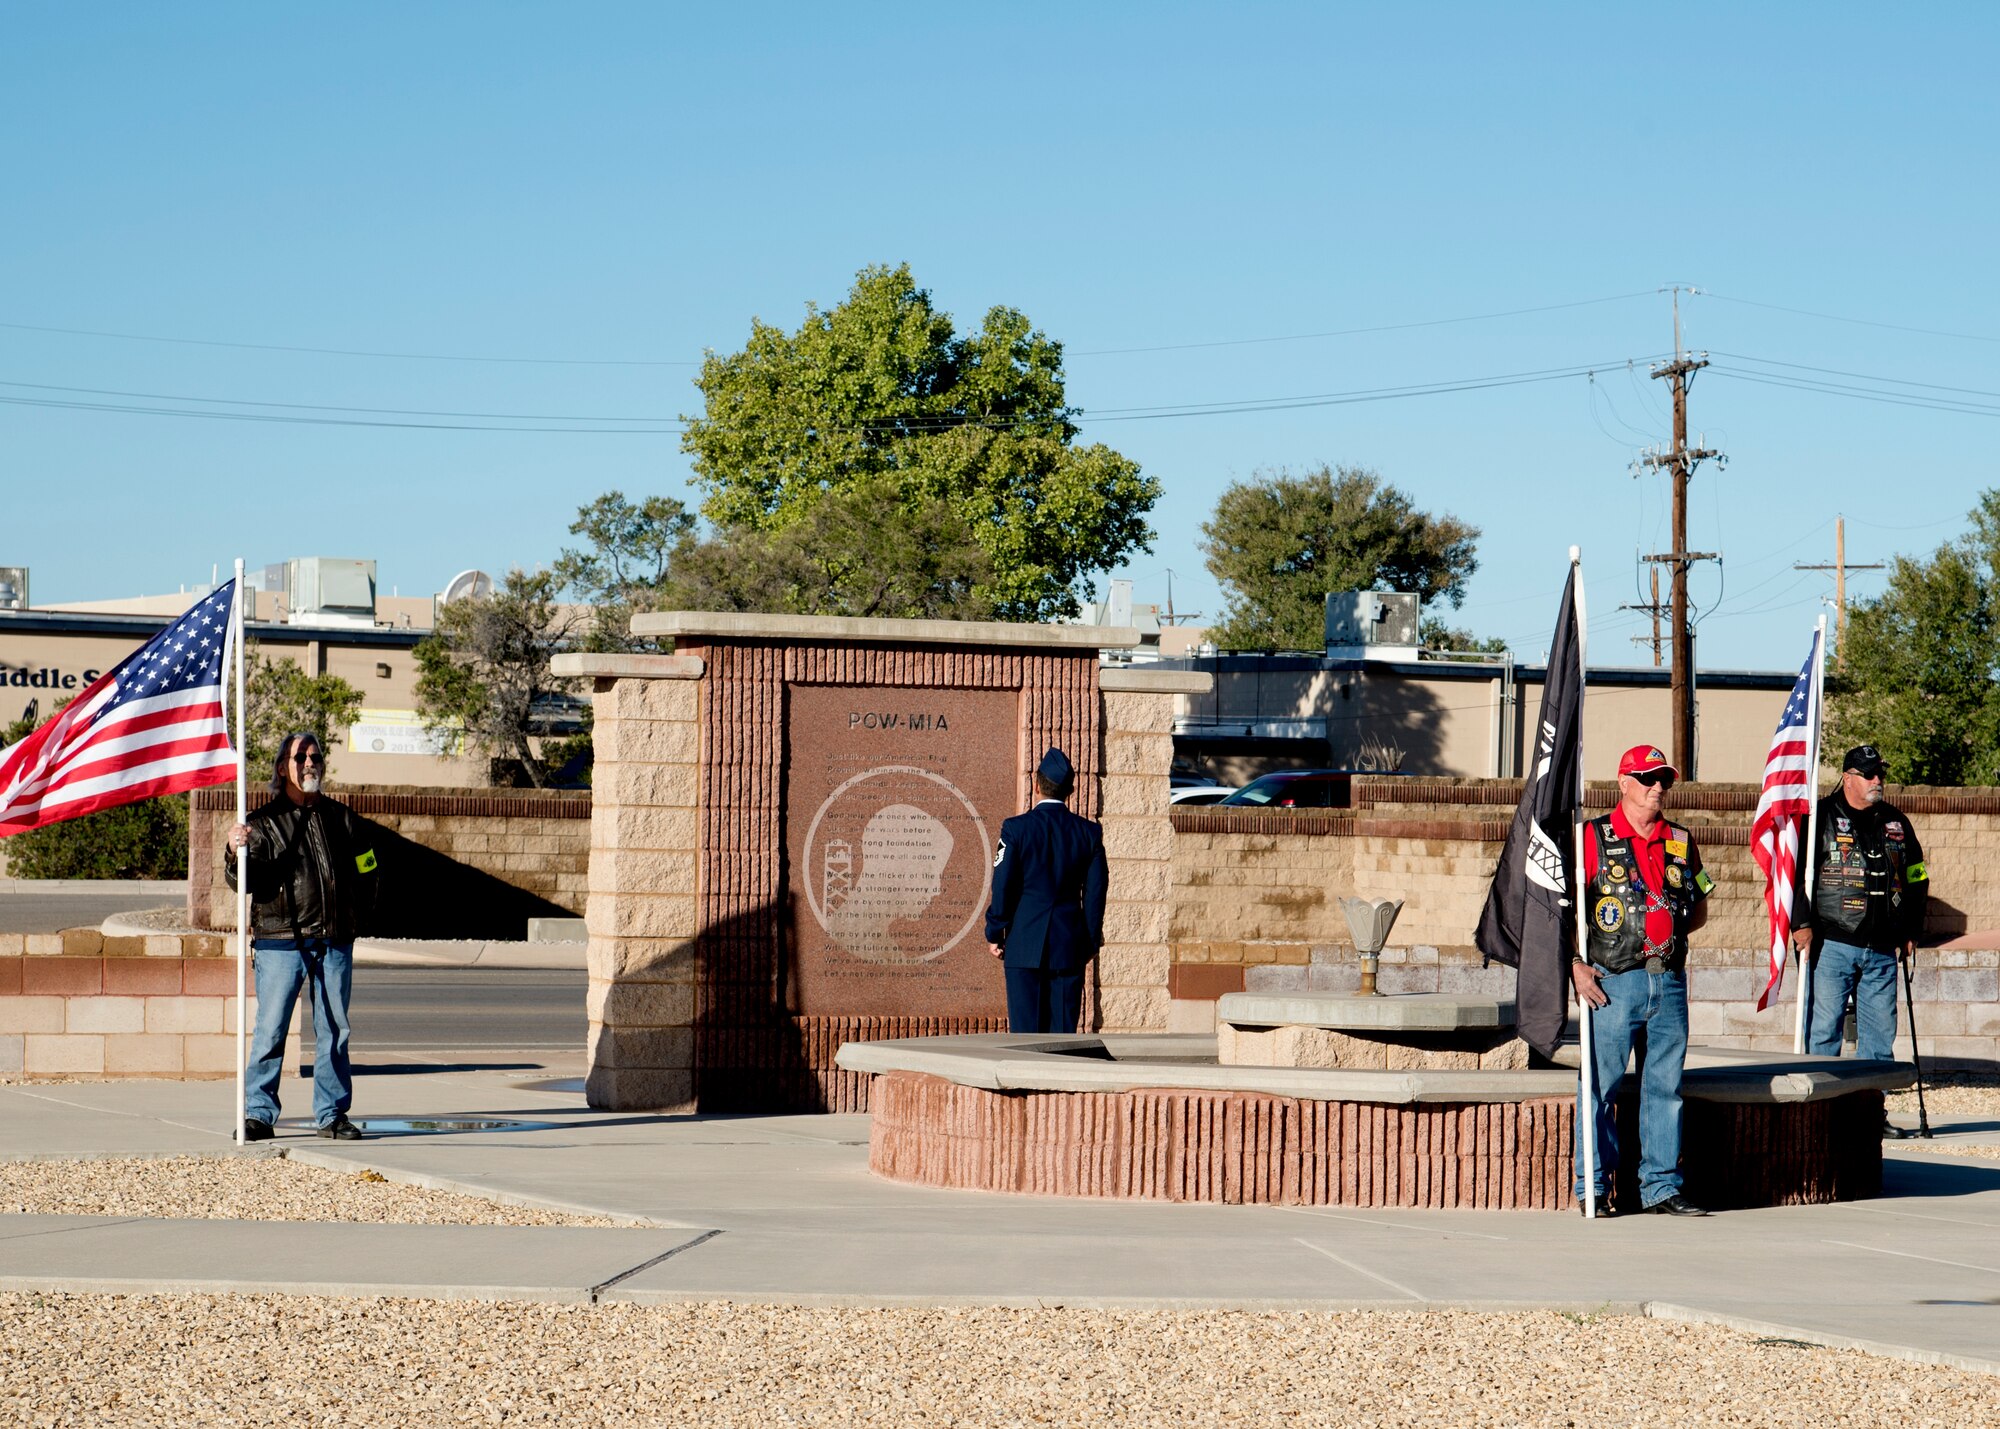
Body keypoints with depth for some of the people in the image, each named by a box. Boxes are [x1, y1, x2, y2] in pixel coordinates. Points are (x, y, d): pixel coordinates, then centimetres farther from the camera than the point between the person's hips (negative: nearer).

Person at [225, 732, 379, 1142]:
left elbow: (366, 869, 23)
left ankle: (332, 1114, 13)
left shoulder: (341, 818, 13)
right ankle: (258, 1114, 0)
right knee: (270, 1030, -6)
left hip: (335, 940, 3)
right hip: (281, 940, -3)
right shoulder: (265, 822, 3)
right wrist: (235, 854, -25)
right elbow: (244, 880, -6)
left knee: (334, 1031, 6)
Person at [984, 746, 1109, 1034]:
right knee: (1064, 1026, 4)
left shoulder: (1016, 828, -6)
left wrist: (994, 934, 4)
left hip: (1025, 943, -2)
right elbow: (1096, 891, 5)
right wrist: (1091, 941, 13)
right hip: (1069, 945, 2)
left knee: (1025, 1023, -1)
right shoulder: (1089, 832, 3)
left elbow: (1003, 886, -5)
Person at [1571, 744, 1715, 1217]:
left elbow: (1699, 910, 22)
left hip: (1669, 982, 4)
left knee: (1665, 1087, 7)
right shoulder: (1593, 839, 0)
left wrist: (1667, 930, 3)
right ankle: (1593, 1188, 5)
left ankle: (1660, 1187, 13)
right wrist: (1575, 965, -11)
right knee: (1600, 1087, -3)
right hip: (1613, 982, -4)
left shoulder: (1680, 843, 13)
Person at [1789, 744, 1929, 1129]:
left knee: (1880, 1032, 5)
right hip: (1832, 944, -5)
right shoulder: (1821, 818, 0)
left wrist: (1911, 931, 16)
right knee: (1824, 1028, -5)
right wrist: (1802, 923, -12)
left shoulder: (1896, 823, 16)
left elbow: (1916, 879, 23)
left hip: (1882, 950, 5)